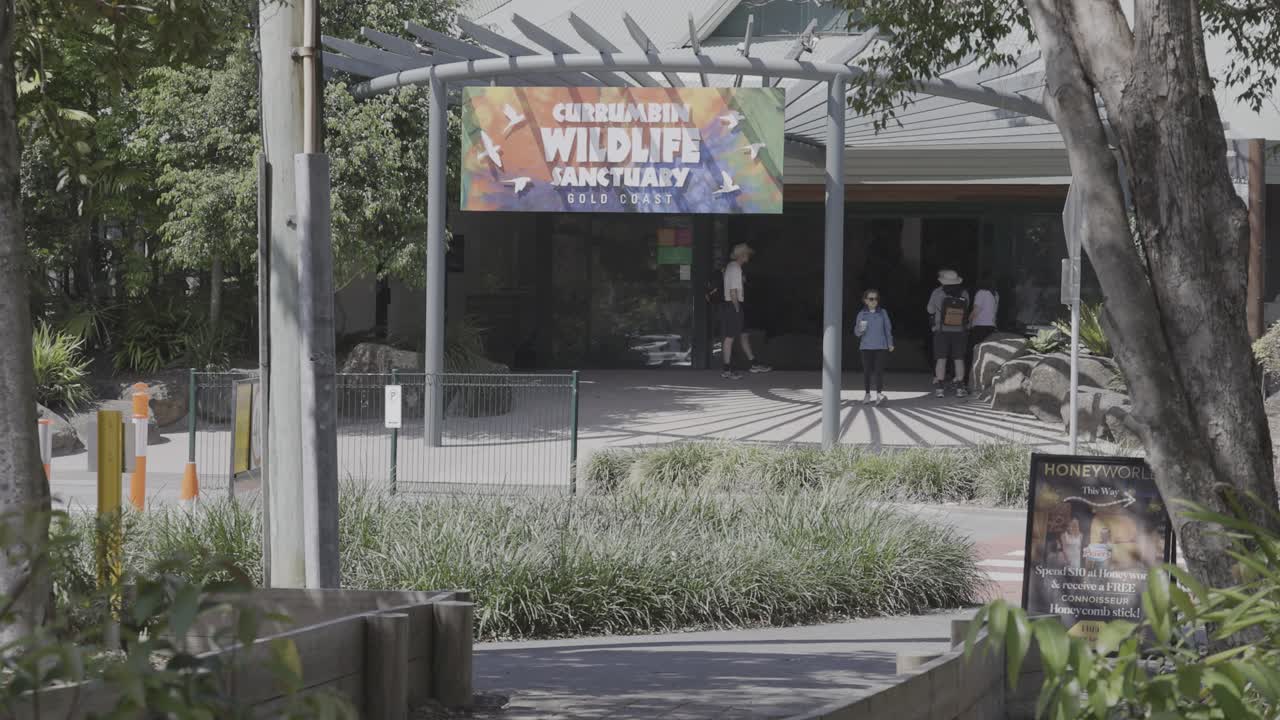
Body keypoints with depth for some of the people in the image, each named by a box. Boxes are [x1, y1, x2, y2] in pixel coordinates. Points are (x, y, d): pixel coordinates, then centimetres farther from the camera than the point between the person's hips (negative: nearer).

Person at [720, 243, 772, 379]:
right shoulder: (735, 269, -18)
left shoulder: (732, 266, 14)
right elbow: (733, 292, -22)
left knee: (743, 335, 16)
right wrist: (737, 308, -16)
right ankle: (726, 370, 1)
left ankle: (754, 364, 25)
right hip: (732, 306, -11)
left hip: (735, 306, 11)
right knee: (730, 337, -4)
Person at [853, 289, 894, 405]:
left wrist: (890, 343, 9)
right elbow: (856, 332, 3)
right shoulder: (862, 314, 2)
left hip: (880, 346, -1)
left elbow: (888, 328, 9)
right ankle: (867, 394, 15)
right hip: (866, 346, 1)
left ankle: (879, 393, -14)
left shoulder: (883, 313, 3)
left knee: (879, 369, -10)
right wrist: (861, 329, -20)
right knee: (867, 370, 5)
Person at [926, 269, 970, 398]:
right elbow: (966, 309, 11)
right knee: (959, 359, 6)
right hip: (960, 331, 2)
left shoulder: (937, 293, -9)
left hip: (942, 331, -1)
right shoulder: (964, 294, -2)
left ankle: (939, 387, -1)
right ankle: (960, 388, 4)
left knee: (941, 359, 3)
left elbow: (930, 310, 2)